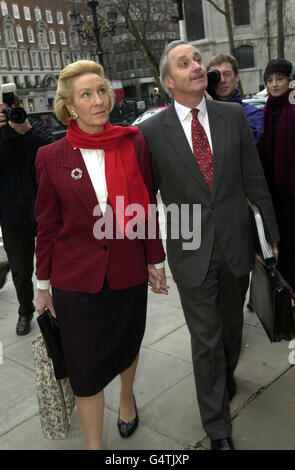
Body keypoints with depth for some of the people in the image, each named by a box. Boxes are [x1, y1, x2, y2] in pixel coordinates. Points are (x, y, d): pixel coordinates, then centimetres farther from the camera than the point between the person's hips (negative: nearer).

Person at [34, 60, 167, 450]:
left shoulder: (133, 143, -4)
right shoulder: (52, 157, -6)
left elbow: (147, 207, 2)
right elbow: (47, 226, 0)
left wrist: (155, 260, 5)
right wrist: (43, 284, 5)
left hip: (128, 271, 2)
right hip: (76, 277, -1)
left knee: (126, 345, 23)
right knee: (86, 364, 8)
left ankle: (127, 397, 55)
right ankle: (94, 444, 31)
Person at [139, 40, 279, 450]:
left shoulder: (233, 115, -1)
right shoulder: (152, 131, -7)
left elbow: (254, 180, 3)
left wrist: (270, 233, 6)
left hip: (235, 244, 3)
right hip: (190, 251, -2)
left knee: (231, 325, 22)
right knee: (205, 338, 8)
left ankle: (224, 374, 54)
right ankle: (217, 425, 28)